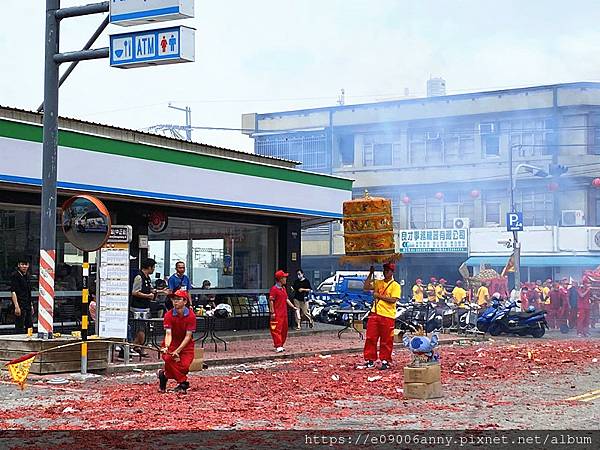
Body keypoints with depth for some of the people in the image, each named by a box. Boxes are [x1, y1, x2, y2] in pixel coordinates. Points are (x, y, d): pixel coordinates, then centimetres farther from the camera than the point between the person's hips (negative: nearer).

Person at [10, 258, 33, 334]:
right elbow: (13, 292, -16)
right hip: (20, 305, -8)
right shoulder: (15, 275, -10)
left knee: (30, 328, 11)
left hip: (28, 306, 8)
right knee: (20, 329, -7)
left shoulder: (27, 276, 15)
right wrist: (16, 306, -23)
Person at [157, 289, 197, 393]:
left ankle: (164, 375, 3)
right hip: (171, 343, 0)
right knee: (168, 358, -30)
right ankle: (183, 383, -13)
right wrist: (166, 347, -39)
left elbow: (188, 336, -16)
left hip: (186, 345, 0)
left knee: (185, 365, -24)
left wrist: (177, 351, -27)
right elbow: (168, 334, -17)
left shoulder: (191, 315, -12)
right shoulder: (169, 315, -8)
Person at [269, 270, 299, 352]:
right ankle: (278, 346, -10)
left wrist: (293, 307, 18)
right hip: (277, 314, -9)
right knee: (277, 329, -8)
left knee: (284, 330, 11)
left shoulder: (283, 288, 15)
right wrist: (272, 312, -17)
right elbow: (271, 301, -14)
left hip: (284, 313, 9)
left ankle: (280, 345, 20)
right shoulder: (274, 289, -12)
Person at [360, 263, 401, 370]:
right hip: (375, 313, 5)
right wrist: (371, 274, 1)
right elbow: (365, 287, 4)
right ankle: (370, 360, 10)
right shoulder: (378, 283, 14)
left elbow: (393, 300, -14)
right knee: (370, 338, 3)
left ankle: (385, 361, 12)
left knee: (386, 341, 1)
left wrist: (379, 296, -12)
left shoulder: (396, 286, -3)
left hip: (388, 316, -5)